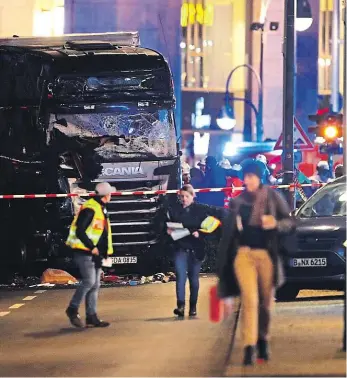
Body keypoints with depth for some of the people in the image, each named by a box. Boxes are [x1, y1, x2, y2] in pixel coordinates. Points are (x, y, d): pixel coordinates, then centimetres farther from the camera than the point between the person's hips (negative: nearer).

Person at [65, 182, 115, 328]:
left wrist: (102, 251, 14)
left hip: (95, 254, 10)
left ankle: (92, 317, 8)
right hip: (84, 252, -10)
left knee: (95, 285, 7)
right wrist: (92, 247, -20)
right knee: (89, 281, -16)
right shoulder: (89, 209, -16)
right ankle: (73, 309, -4)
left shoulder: (101, 209, 16)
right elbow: (80, 231, -21)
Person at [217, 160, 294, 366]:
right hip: (243, 254, 0)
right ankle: (249, 346, -16)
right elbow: (229, 231, 15)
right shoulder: (238, 202, 9)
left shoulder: (272, 197, 3)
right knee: (250, 300, -13)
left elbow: (290, 222, 4)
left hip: (267, 254, 0)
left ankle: (263, 340, 27)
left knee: (266, 301, 6)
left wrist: (276, 224, -18)